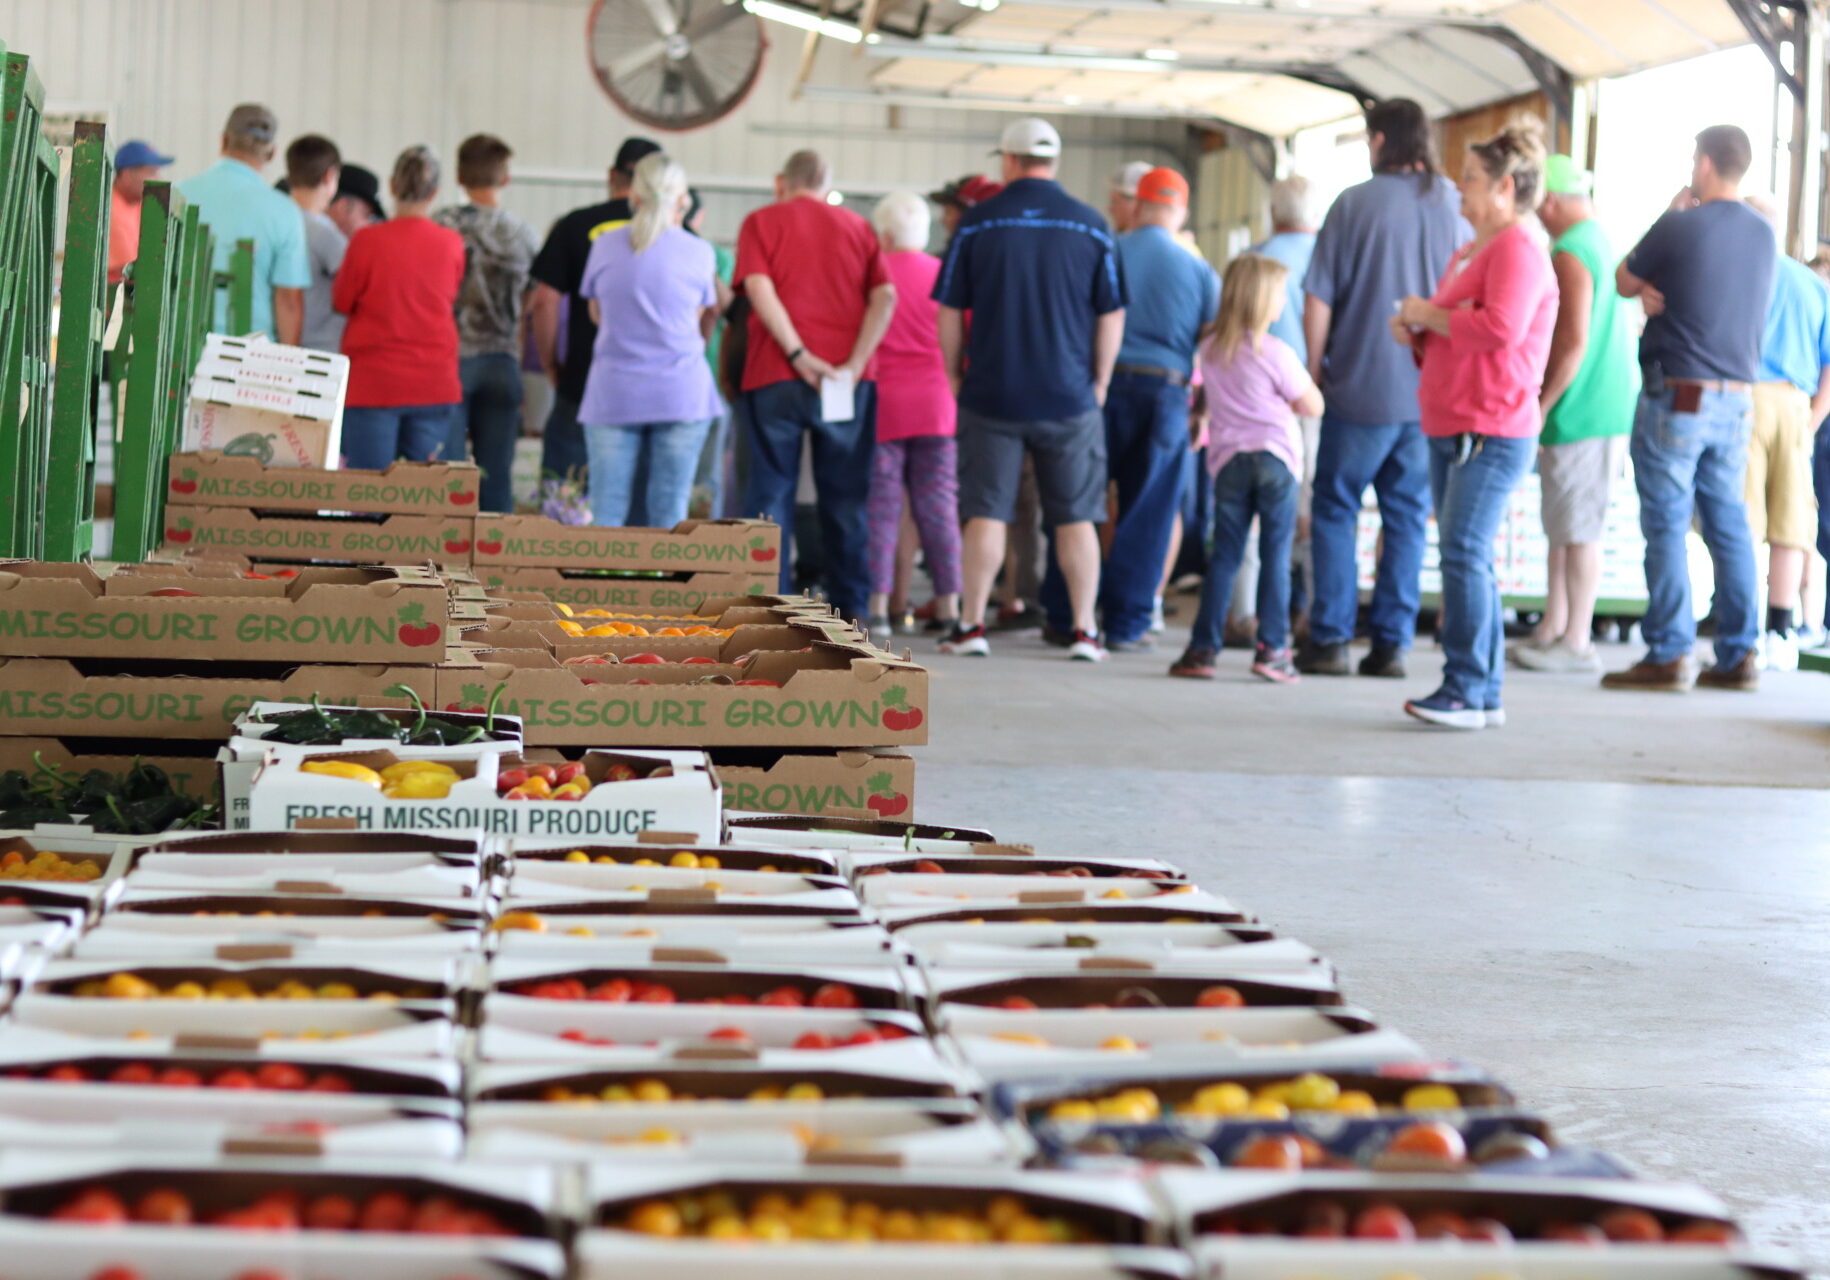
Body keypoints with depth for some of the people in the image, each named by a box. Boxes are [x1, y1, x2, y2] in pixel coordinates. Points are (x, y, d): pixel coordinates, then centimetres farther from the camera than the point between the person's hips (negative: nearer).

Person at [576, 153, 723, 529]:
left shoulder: (605, 245, 3)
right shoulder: (698, 252, -1)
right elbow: (704, 322, 9)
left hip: (612, 394, 1)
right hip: (682, 392, -1)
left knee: (605, 513, 3)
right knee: (670, 512, 2)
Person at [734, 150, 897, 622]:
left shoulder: (762, 222, 6)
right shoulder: (857, 227, 12)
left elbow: (759, 289, -10)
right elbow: (884, 295, -2)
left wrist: (799, 355, -14)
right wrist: (855, 362, -9)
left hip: (776, 375, -2)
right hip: (848, 382, 2)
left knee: (770, 494, 3)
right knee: (846, 498, 8)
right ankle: (851, 609, 8)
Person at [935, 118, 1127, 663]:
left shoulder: (977, 224, -2)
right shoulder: (1091, 226, 0)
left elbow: (950, 312, 1)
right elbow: (1112, 316, 2)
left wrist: (956, 378, 12)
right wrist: (1099, 384, 11)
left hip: (992, 394, 0)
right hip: (1070, 398, 0)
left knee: (986, 515, 5)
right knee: (1076, 518, 7)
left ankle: (971, 624, 6)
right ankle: (1085, 630, 7)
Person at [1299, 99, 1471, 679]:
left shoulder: (1355, 204, -6)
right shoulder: (1454, 211, 4)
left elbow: (1318, 302, -6)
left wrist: (1315, 370, 6)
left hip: (1362, 390, -3)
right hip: (1432, 395, 3)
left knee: (1335, 509, 7)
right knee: (1407, 516, 9)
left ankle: (1330, 639, 3)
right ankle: (1392, 643, 8)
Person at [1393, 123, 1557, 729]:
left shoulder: (1518, 249, -10)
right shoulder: (1468, 252, 21)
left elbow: (1501, 327, -26)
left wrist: (1428, 314, -14)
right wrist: (1415, 334, 11)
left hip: (1492, 432, -10)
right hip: (1450, 429, 10)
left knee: (1464, 553, -13)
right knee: (1468, 559, 10)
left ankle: (1465, 691, -11)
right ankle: (1486, 695, 15)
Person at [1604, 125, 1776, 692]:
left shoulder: (1680, 228, -12)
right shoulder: (1764, 235, 8)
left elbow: (1624, 281, 5)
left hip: (1677, 396, -6)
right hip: (1737, 400, 6)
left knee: (1666, 525, -2)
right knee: (1730, 526, 8)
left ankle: (1669, 654, -4)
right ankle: (1739, 655, 8)